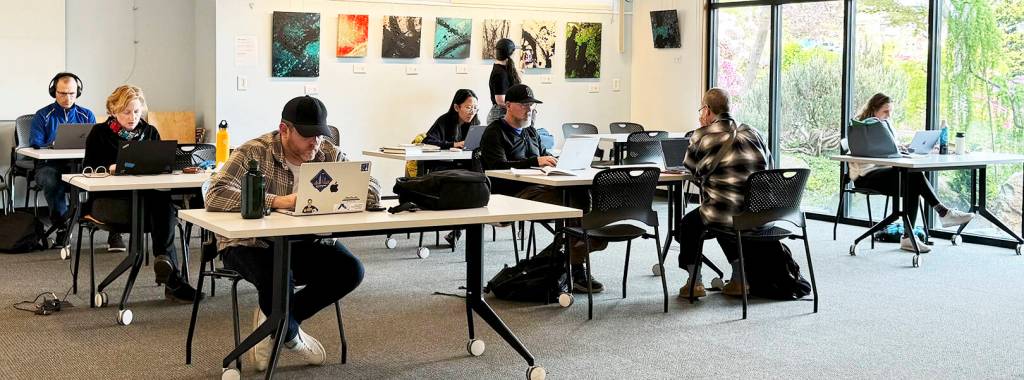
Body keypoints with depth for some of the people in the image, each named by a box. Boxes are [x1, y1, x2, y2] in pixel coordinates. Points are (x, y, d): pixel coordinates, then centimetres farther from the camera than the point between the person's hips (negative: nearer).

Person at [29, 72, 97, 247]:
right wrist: (53, 145, -22)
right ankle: (62, 225, -23)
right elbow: (35, 145, -2)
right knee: (52, 181, -37)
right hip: (49, 165, -1)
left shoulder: (86, 115, 15)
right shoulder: (42, 116, 8)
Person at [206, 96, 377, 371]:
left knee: (350, 271, -18)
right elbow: (215, 195, -28)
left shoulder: (329, 155, -1)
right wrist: (277, 201, -36)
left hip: (304, 244, 5)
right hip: (251, 243, -5)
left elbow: (373, 191, -6)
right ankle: (290, 335, 3)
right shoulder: (254, 153, -15)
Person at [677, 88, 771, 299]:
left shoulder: (702, 136, -5)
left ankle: (694, 283, 23)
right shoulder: (753, 133, 9)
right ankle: (739, 280, 32)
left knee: (689, 224, 25)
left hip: (725, 214, -5)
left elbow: (690, 167, 11)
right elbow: (769, 164, 20)